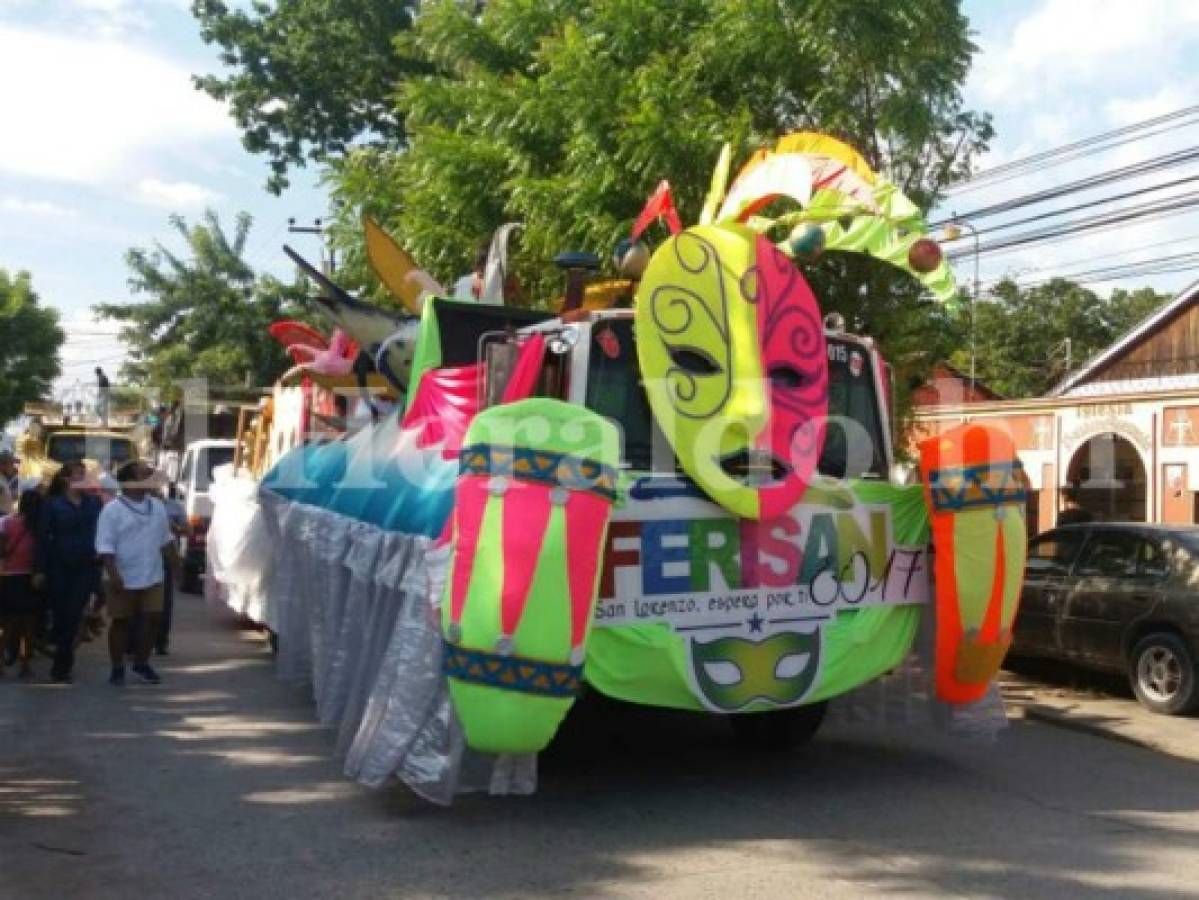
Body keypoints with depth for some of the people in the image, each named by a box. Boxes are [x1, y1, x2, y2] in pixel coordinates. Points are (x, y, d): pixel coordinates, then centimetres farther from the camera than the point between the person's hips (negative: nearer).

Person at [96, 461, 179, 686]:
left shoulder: (157, 507, 7)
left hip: (152, 577, 5)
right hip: (124, 579, -5)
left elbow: (166, 539, 18)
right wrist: (113, 575, -21)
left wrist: (176, 564, 20)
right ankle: (117, 668, 18)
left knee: (153, 618, 4)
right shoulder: (113, 510, -10)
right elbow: (105, 546, -14)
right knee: (121, 622, 5)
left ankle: (141, 663, 21)